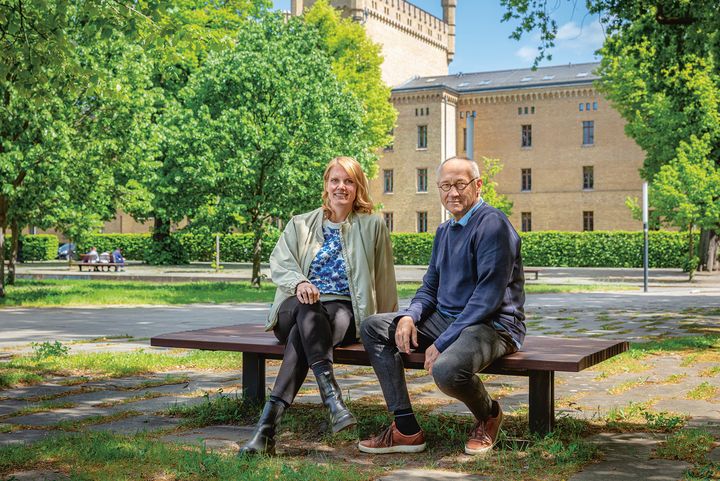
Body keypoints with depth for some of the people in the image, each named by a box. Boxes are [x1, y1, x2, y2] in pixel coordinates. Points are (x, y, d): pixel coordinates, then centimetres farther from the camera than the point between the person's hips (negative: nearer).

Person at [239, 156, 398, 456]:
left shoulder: (373, 226, 13)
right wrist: (299, 282, -20)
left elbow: (384, 281, 13)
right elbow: (279, 262, 2)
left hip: (344, 310, -1)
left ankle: (268, 424, -45)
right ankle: (331, 395, -51)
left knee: (301, 335, -35)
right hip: (297, 307, 1)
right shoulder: (300, 224, 18)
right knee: (308, 309, -38)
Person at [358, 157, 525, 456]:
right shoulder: (444, 231, 16)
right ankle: (406, 429, -7)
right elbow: (430, 287, 18)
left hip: (492, 325, -9)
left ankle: (488, 416, 0)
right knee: (373, 327, -1)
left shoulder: (492, 224, -13)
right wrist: (409, 316, -6)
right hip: (446, 319, 9)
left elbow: (488, 297, -20)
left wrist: (442, 343, -22)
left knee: (446, 369, -38)